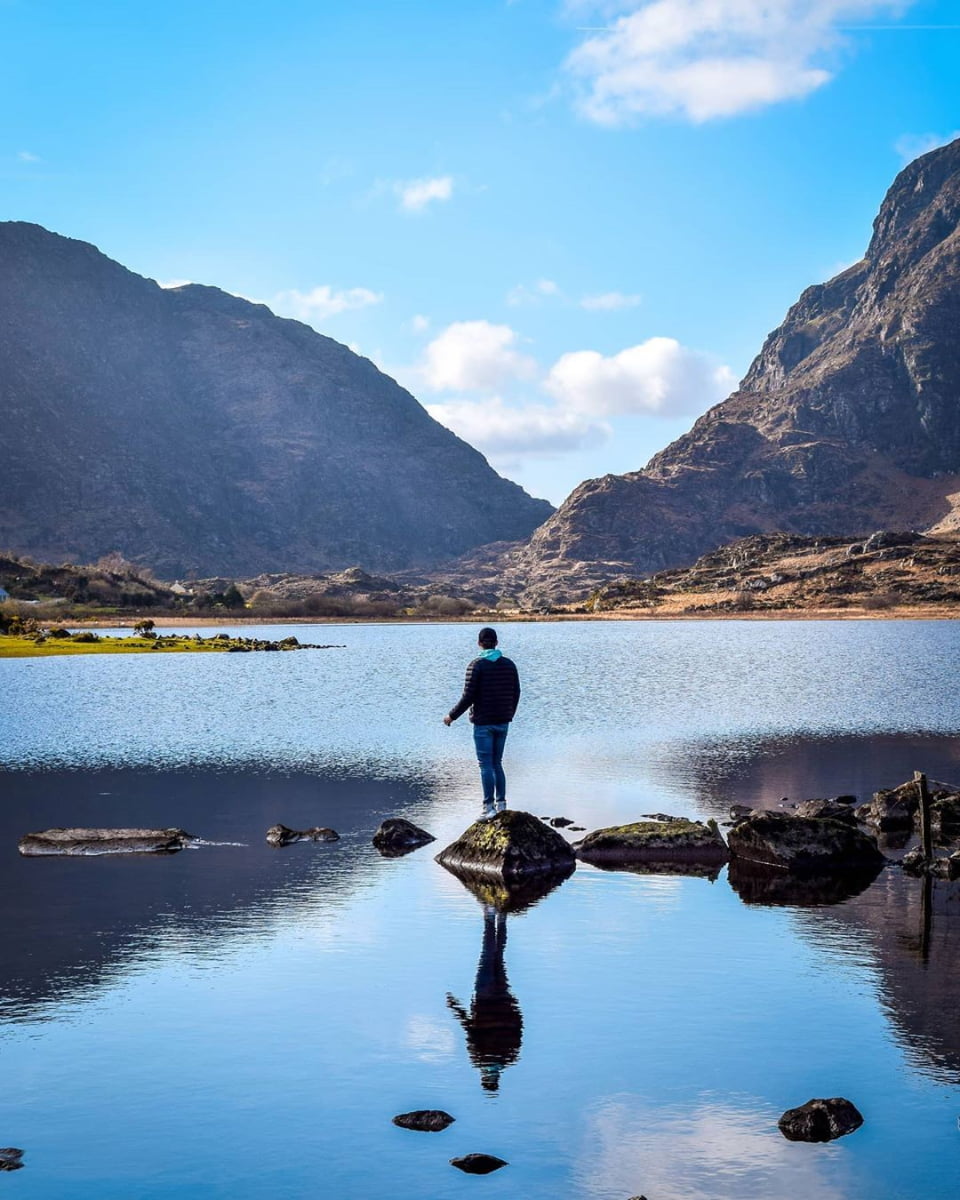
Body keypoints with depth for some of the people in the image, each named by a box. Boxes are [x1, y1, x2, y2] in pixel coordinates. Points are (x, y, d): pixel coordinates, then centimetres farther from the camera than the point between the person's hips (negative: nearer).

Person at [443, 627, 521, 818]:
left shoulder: (477, 666, -11)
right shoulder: (509, 665, 5)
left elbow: (468, 696, -14)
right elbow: (516, 694, 10)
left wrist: (452, 716, -2)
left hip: (483, 723, -5)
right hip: (502, 722, 5)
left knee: (486, 765, -1)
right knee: (497, 763, 14)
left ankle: (489, 807, -3)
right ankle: (501, 804, 12)